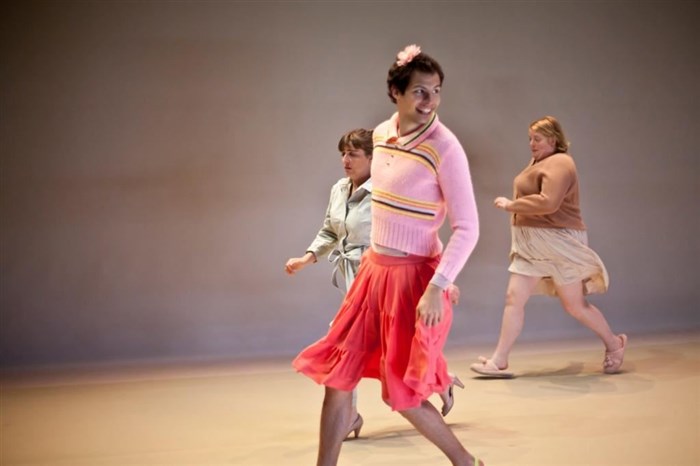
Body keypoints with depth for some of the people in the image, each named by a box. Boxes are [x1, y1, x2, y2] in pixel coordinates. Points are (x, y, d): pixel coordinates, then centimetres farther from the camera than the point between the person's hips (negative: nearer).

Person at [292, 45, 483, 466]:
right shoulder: (382, 134, 4)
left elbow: (468, 229, -18)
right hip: (374, 268, 7)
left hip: (413, 276, -7)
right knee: (337, 376, 8)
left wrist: (437, 287, -27)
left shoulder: (445, 148, -17)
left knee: (402, 393, 1)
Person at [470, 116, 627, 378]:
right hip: (531, 246, 9)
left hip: (558, 243, -9)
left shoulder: (559, 163, -15)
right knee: (514, 298, -1)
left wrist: (511, 205, -20)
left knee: (574, 305, 4)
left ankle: (614, 344, 26)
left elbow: (548, 202, -27)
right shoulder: (538, 162, 15)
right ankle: (499, 361, 0)